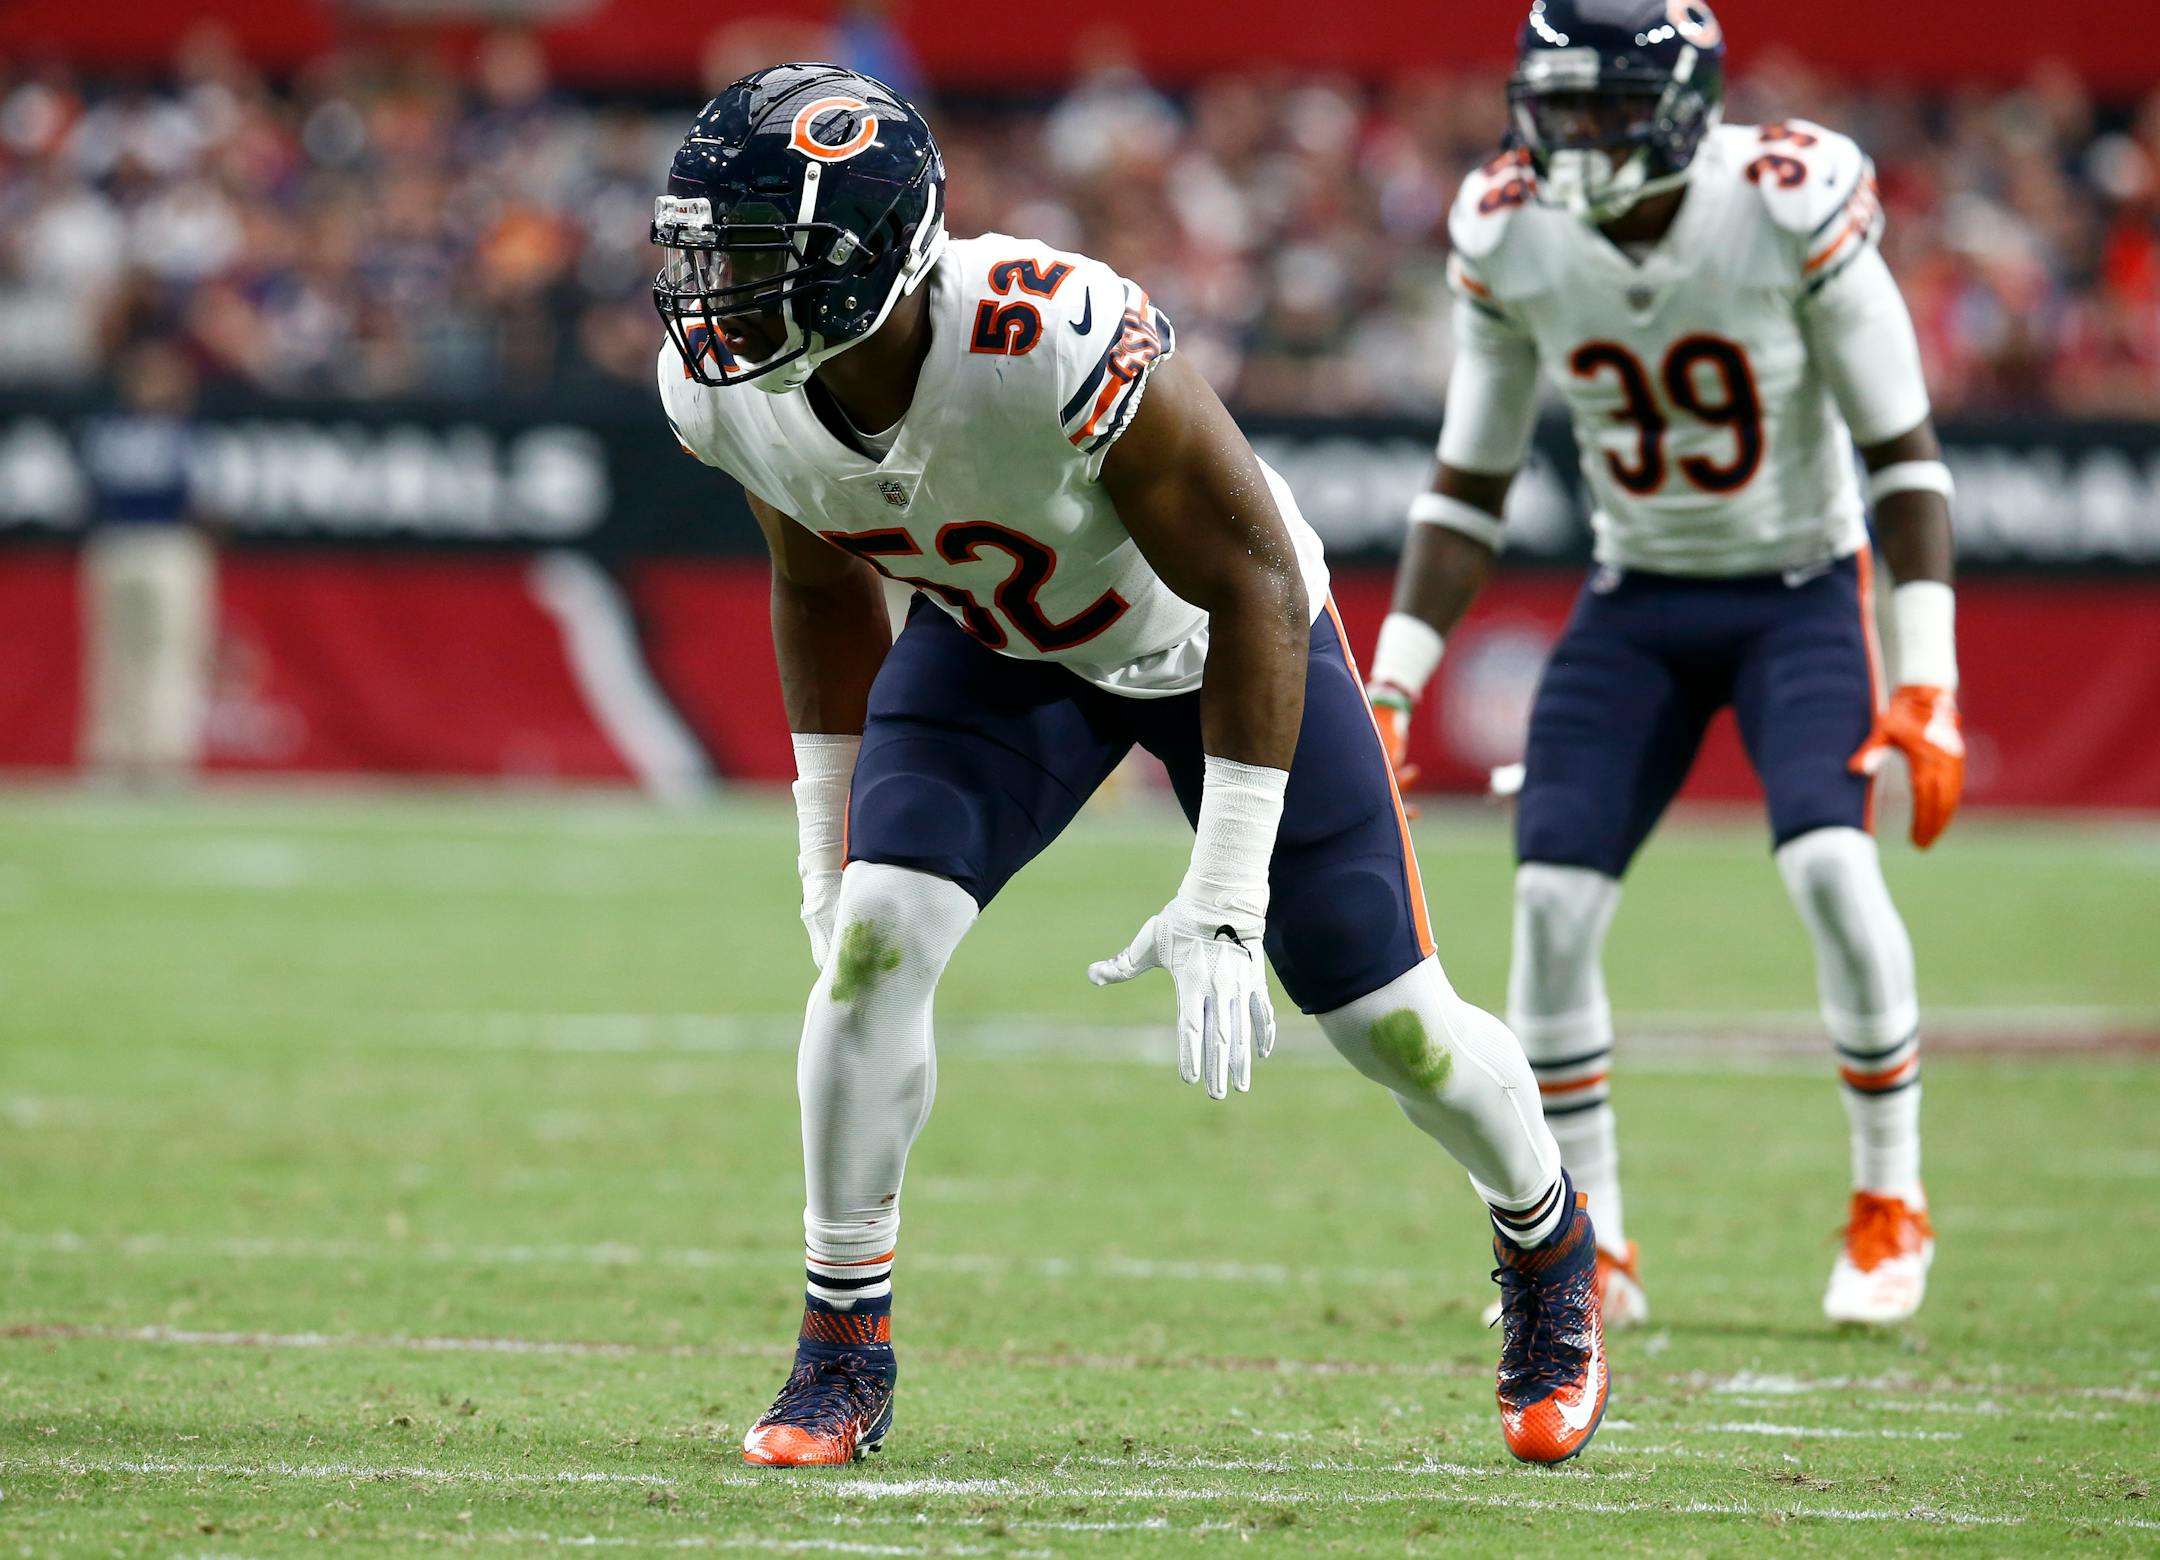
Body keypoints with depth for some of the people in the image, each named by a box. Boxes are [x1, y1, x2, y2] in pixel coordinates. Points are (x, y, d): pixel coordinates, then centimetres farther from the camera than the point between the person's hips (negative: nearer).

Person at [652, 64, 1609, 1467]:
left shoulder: (1059, 343, -42)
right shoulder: (725, 391, -24)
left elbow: (1255, 585, -30)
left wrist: (1223, 905, -31)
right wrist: (828, 846, 3)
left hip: (1213, 635, -4)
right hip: (997, 640, 4)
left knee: (1389, 1018, 2)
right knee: (874, 934, -20)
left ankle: (1549, 1248, 35)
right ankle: (845, 1347, -4)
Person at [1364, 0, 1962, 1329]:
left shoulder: (1792, 210, -22)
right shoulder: (1511, 241, -10)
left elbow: (1902, 451, -14)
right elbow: (1470, 487, 3)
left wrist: (1928, 682, -19)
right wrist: (1390, 688, -3)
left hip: (1801, 588, -3)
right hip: (1639, 601, 4)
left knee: (1831, 863, -24)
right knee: (1553, 897, -11)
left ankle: (1891, 1201, -2)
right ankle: (1594, 1254, 4)